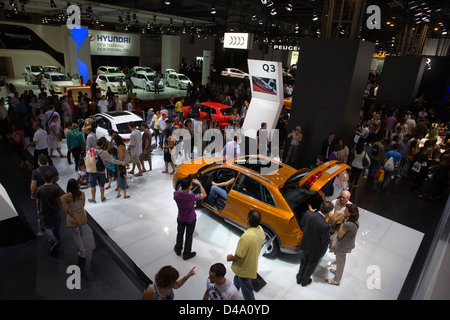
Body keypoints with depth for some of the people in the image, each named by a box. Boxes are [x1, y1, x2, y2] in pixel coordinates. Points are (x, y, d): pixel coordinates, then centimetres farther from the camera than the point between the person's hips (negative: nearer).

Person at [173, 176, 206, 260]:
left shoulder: (175, 194, -26)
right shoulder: (191, 197, -37)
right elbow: (204, 194, -20)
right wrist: (199, 184, -17)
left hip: (180, 218, 3)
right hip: (191, 219, -3)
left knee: (180, 233, 27)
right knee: (189, 236, 19)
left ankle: (178, 249, 50)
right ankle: (187, 254, 37)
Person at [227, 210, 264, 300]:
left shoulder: (246, 236, -40)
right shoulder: (260, 229, -15)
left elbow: (239, 257, -30)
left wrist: (231, 258, -10)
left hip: (245, 268, -8)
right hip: (253, 261, 8)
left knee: (246, 290, 16)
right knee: (237, 279, 34)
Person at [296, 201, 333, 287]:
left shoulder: (308, 214, -23)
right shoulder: (325, 226, -39)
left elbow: (301, 226, -5)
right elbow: (325, 242, -24)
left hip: (305, 244, 4)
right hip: (316, 249, -4)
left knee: (303, 263, 30)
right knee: (311, 265, 25)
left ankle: (299, 278, 51)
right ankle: (305, 281, 48)